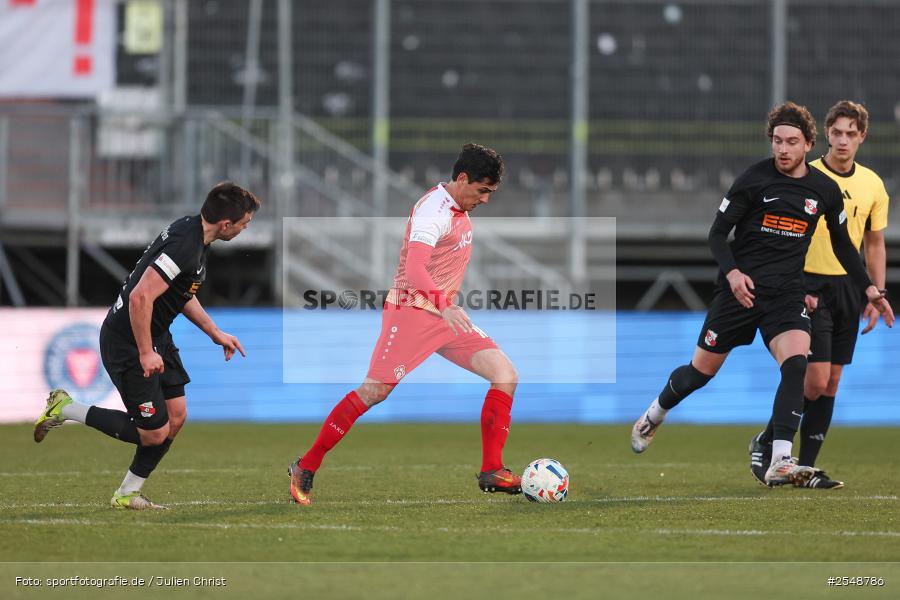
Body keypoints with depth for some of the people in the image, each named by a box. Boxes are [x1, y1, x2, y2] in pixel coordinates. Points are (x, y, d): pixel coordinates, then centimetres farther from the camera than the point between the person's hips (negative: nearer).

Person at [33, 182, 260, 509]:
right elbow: (141, 297, -31)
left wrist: (215, 332, 19)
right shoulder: (185, 246, -28)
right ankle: (65, 409, 9)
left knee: (176, 417, 8)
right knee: (154, 432, -3)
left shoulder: (194, 233, 5)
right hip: (128, 343, -10)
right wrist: (145, 353, -24)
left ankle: (127, 494, 19)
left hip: (156, 336, 10)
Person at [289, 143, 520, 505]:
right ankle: (306, 468, -1)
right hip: (411, 309, -9)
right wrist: (444, 305, -45)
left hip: (445, 314, 9)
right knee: (375, 391, -12)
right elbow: (414, 271, -32)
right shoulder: (434, 210, -18)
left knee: (505, 374, -4)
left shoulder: (460, 210, 12)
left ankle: (491, 472, -2)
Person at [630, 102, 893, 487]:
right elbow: (717, 233, -4)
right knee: (702, 370, 7)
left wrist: (869, 289, 12)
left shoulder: (825, 190, 3)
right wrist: (731, 272, -21)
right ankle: (653, 417, 38)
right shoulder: (753, 180, -7)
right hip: (740, 288, -2)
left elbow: (843, 244, 18)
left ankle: (779, 463, -26)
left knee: (797, 364, -24)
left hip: (786, 294, 2)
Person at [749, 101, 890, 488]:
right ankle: (765, 442, 6)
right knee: (816, 380, -13)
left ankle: (806, 467, 10)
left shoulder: (872, 184, 7)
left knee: (832, 383, 5)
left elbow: (875, 243, 15)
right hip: (811, 287, -5)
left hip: (849, 290, 5)